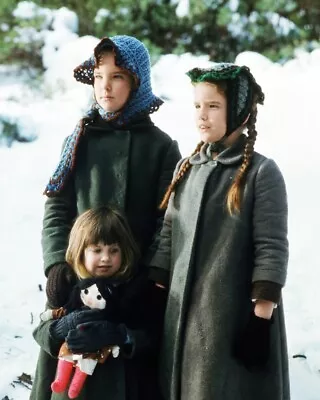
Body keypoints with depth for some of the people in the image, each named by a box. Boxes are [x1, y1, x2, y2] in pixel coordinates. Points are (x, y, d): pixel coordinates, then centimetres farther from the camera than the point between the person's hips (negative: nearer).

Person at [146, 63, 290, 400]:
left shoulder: (261, 173, -9)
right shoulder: (187, 168, 10)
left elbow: (271, 251, -12)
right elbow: (168, 237, 14)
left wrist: (261, 320, -15)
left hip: (237, 315, -6)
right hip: (184, 313, 6)